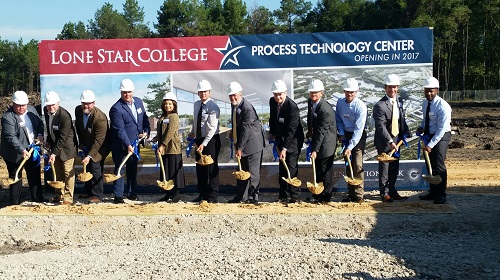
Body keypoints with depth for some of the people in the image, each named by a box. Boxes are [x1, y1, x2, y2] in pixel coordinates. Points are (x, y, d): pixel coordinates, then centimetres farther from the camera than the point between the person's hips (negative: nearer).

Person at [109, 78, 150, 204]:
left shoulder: (139, 101, 3)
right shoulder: (116, 108, -19)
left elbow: (145, 118, 14)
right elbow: (120, 130, -23)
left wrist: (146, 131, -1)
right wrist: (128, 145, -28)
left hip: (135, 143, 6)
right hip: (120, 145, -6)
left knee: (132, 169, 15)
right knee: (119, 169, -1)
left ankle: (132, 192, 26)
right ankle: (118, 196, 5)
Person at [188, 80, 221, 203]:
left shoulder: (213, 106, -14)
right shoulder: (197, 104, 9)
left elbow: (212, 128, -20)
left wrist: (204, 144, -25)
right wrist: (192, 132, 13)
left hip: (211, 140, -7)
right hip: (199, 140, 8)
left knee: (212, 168, -3)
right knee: (200, 168, 12)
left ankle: (213, 197, 5)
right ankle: (202, 194, 24)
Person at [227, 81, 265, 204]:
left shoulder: (247, 108, -21)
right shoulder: (234, 105, 6)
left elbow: (246, 130, -23)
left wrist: (240, 148, -22)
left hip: (252, 144, -9)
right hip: (241, 144, 9)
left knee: (253, 172, -1)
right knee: (241, 171, 13)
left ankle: (253, 197, 8)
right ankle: (241, 196, 22)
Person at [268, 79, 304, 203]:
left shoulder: (292, 107, -25)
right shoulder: (272, 101, -3)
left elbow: (291, 130, -27)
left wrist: (284, 148, -29)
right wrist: (272, 133, 10)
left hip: (293, 140, -7)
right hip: (281, 138, 7)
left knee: (291, 167, -11)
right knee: (282, 167, 9)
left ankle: (295, 196, -4)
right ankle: (283, 195, 16)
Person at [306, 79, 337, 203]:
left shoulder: (325, 110, -27)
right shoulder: (310, 102, -2)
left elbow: (321, 131, -27)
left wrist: (315, 150, -26)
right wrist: (310, 131, 10)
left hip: (326, 142, -8)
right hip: (317, 138, 9)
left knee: (325, 170, 1)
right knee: (317, 168, 16)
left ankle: (325, 196, 14)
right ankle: (317, 194, 28)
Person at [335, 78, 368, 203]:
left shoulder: (361, 106, -20)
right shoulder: (340, 102, -3)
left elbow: (358, 129, -24)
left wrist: (350, 147, -27)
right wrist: (341, 134, -3)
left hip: (358, 136, -5)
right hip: (346, 135, 5)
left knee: (357, 165, -13)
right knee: (348, 165, 7)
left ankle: (359, 195, -7)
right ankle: (351, 194, 15)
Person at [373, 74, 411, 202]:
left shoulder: (398, 101, 8)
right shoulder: (380, 105, -18)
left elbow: (402, 119, 16)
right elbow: (380, 127, -23)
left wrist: (406, 133, 4)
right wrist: (390, 141, -28)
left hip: (396, 139, 7)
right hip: (384, 141, -7)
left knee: (394, 167, 13)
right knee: (384, 167, 3)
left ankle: (392, 191, 25)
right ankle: (384, 193, 15)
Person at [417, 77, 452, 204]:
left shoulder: (443, 106, -21)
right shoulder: (425, 103, 3)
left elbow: (441, 129, -23)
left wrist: (430, 145, -26)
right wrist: (421, 127, -1)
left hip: (441, 137, -8)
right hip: (428, 136, 8)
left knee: (439, 165, -9)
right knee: (430, 165, 12)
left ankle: (441, 195, 1)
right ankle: (432, 192, 23)